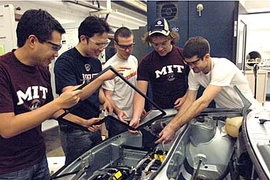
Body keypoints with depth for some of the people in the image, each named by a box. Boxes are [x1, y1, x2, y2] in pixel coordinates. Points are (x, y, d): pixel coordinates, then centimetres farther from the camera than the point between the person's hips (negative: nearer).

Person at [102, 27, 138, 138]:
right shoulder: (110, 66, -19)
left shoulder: (134, 60, 4)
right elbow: (107, 96, -17)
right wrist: (118, 111, -33)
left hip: (134, 117, 7)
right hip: (118, 120, -7)